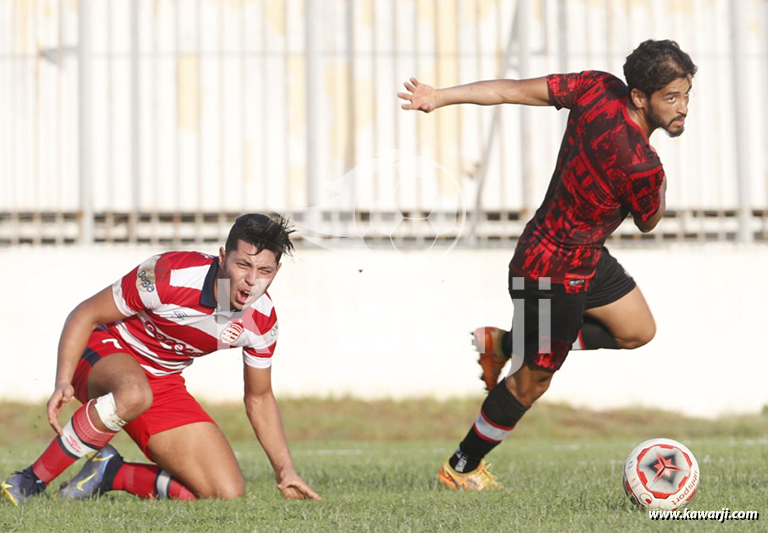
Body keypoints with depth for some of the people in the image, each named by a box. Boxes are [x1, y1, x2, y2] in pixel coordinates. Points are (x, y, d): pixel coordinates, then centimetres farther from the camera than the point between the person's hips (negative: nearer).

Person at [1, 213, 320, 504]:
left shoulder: (263, 321, -10)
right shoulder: (169, 275, -27)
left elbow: (259, 398, 7)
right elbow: (85, 314, -17)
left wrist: (285, 469, 0)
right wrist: (63, 382, -29)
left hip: (164, 382, 5)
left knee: (228, 494, -10)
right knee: (135, 393, -44)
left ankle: (110, 473, 6)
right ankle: (32, 480, -29)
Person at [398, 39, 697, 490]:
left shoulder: (597, 89, -14)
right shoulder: (643, 167, -32)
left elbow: (511, 90, -12)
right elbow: (650, 222, -10)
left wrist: (440, 97, -6)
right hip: (555, 271, -9)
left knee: (639, 331, 19)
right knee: (534, 381, 8)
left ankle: (503, 345, 25)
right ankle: (461, 470, 27)